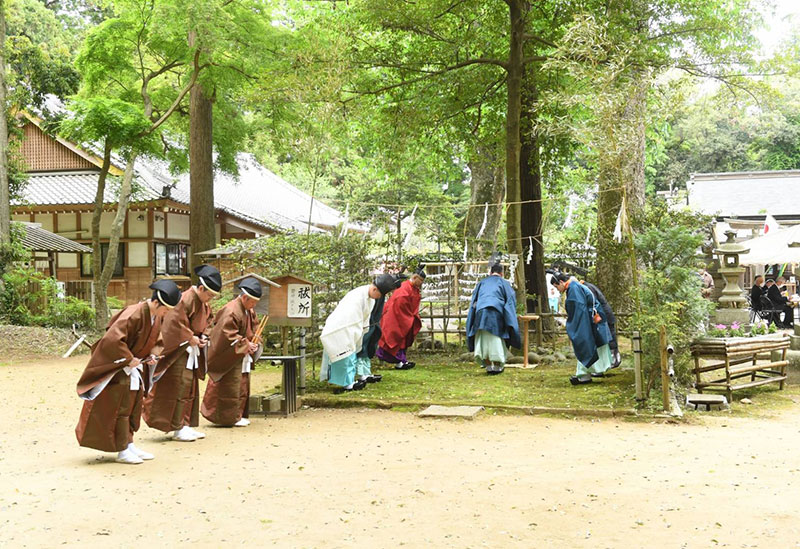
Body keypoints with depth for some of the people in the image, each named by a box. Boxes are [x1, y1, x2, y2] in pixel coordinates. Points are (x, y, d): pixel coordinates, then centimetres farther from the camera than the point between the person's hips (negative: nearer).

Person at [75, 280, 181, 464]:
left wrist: (149, 356, -1)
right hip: (118, 368, -9)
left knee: (133, 408, 12)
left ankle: (129, 445, 22)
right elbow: (112, 339, -34)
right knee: (119, 408, -3)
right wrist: (129, 359, -26)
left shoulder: (157, 318, -1)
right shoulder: (134, 314, -28)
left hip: (134, 366, 9)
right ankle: (122, 451, 4)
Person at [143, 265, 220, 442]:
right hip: (179, 351, -9)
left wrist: (203, 336, 2)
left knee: (191, 389, 12)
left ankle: (186, 425, 20)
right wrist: (191, 338, -18)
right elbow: (175, 323, -25)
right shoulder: (186, 300, -21)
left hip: (192, 351, 10)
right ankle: (177, 429, 1)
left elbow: (208, 320, 19)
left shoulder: (203, 303, 7)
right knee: (179, 388, -6)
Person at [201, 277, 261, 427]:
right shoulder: (231, 311, -22)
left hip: (243, 357, 9)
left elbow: (254, 328, 17)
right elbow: (229, 335, -24)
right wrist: (245, 344, -20)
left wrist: (253, 343, -1)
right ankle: (231, 417, 5)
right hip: (230, 358, -9)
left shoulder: (249, 311, 6)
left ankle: (239, 415, 23)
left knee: (243, 386, 14)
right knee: (232, 387, -3)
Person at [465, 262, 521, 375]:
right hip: (496, 313, -2)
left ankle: (488, 365, 1)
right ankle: (497, 366, 7)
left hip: (480, 312, 2)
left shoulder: (482, 283, 21)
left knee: (483, 339, 6)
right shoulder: (504, 283, 13)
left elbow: (473, 300, 21)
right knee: (496, 338, 6)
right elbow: (511, 299, 10)